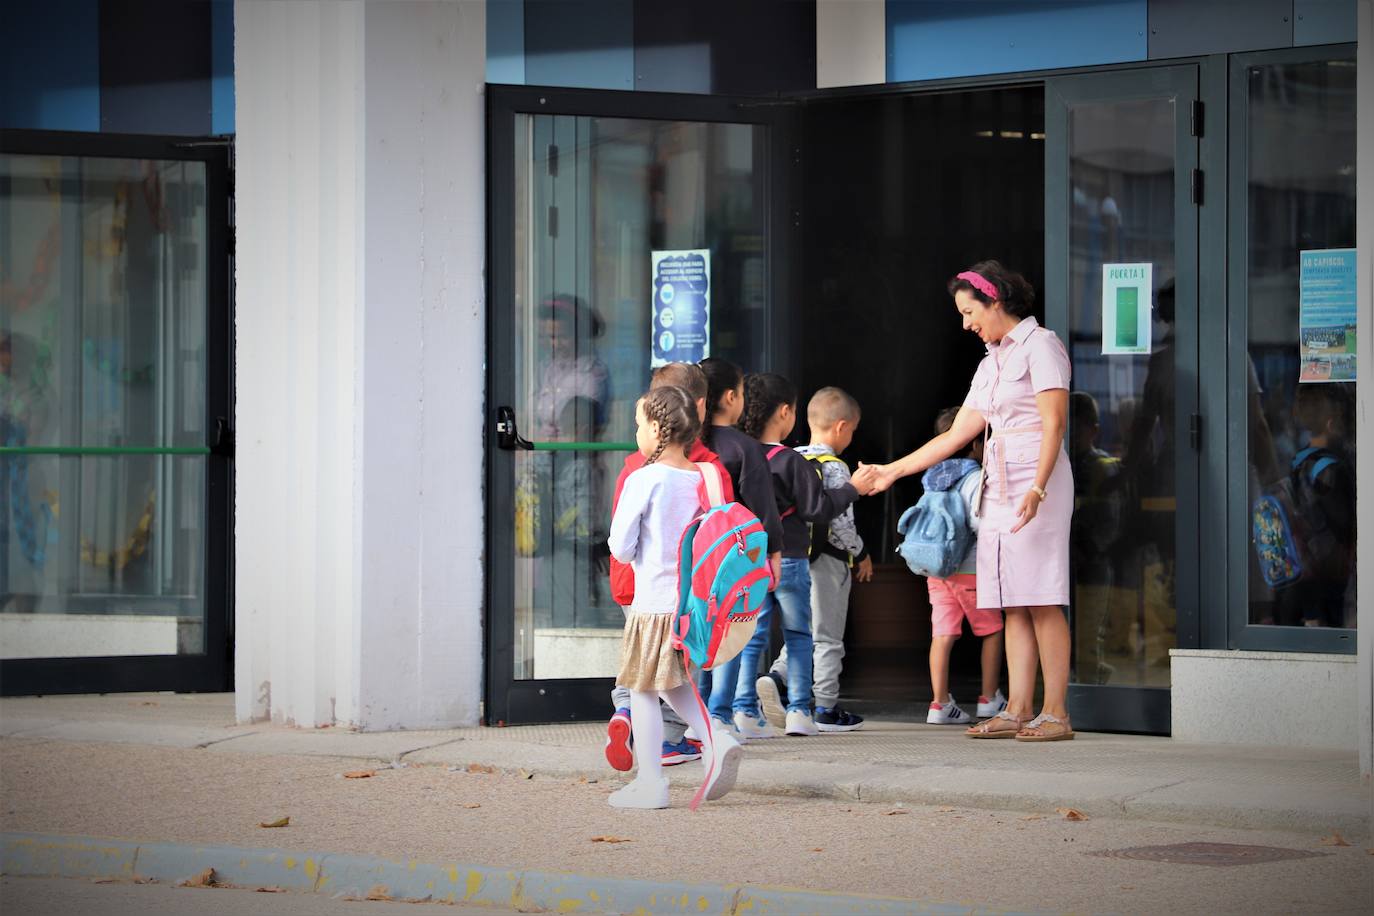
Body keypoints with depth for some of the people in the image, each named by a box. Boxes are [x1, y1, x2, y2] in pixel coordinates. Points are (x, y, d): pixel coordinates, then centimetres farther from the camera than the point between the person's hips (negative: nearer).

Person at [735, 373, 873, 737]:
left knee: (751, 636, 7)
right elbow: (818, 508, -11)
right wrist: (852, 489, 0)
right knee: (798, 635, 8)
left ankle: (745, 709, 0)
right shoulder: (791, 462, -13)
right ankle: (798, 711, 6)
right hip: (788, 559, -3)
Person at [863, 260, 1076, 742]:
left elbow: (1054, 424, -12)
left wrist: (1037, 490, -24)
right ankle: (1018, 711, 0)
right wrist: (893, 470, 21)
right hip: (999, 487, 8)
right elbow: (956, 435, 23)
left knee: (1041, 601, -11)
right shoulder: (991, 363, 22)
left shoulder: (1039, 345, -3)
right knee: (1012, 605, 2)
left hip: (1037, 481, -8)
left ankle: (1055, 714, -12)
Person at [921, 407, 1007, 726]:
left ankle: (940, 702, -3)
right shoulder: (975, 479, -12)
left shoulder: (932, 478, 11)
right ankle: (989, 699, 13)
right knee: (992, 630, 9)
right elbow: (979, 521, -22)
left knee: (943, 633, 2)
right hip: (971, 568, -6)